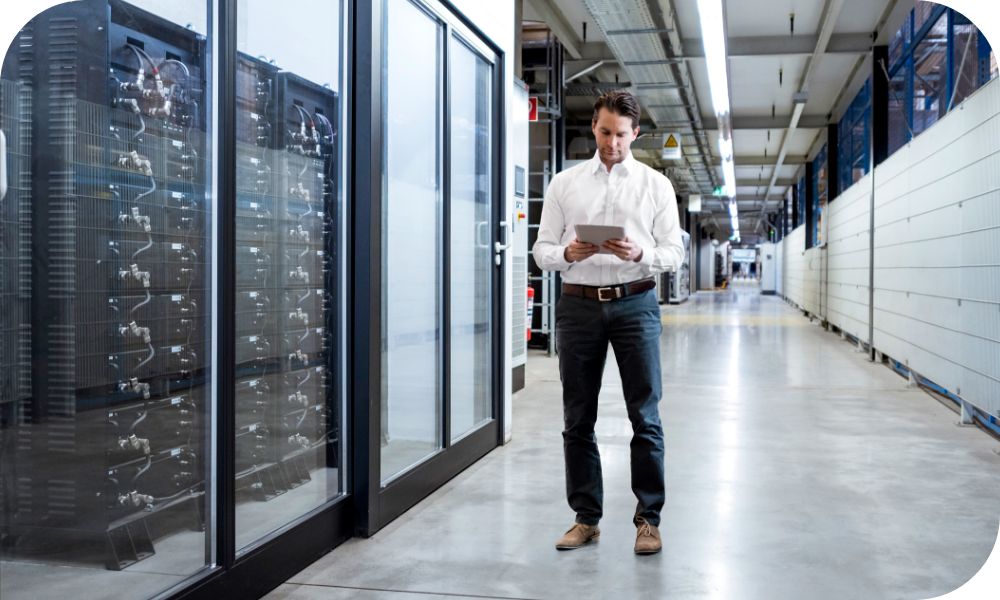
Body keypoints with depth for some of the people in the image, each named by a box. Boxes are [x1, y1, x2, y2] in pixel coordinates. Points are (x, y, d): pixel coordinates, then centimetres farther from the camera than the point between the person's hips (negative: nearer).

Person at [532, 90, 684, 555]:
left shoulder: (656, 185, 6)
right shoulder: (564, 184, 9)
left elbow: (674, 253, 2)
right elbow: (541, 250, 6)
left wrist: (639, 254, -18)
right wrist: (568, 253, -16)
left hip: (635, 303, -1)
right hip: (578, 304, 1)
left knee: (645, 416, 0)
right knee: (578, 418, 6)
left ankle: (648, 518, 12)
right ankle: (586, 518, 18)